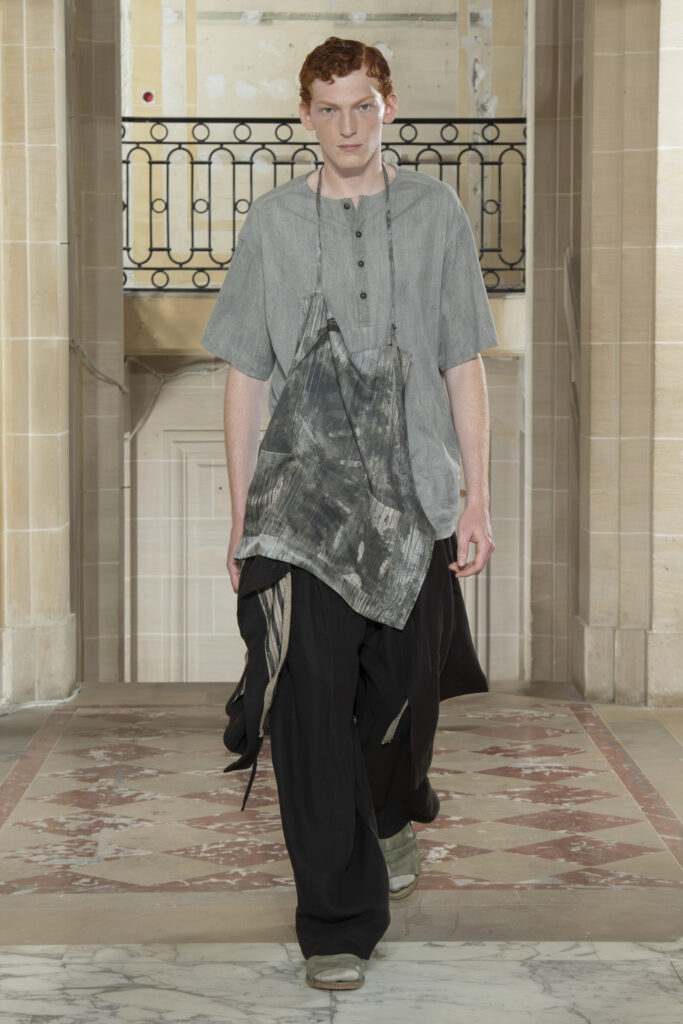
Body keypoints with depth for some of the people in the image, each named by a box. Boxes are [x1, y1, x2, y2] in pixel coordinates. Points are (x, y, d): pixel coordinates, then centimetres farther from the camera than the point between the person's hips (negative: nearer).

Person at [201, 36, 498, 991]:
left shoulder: (436, 214, 6)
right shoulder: (272, 223, 6)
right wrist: (241, 517, 6)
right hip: (303, 504, -1)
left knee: (406, 689, 11)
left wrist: (477, 502, 1)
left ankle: (396, 815, 44)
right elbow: (245, 377, 9)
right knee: (310, 695, -10)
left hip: (415, 499, 1)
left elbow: (464, 369, 6)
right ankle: (339, 920, -2)